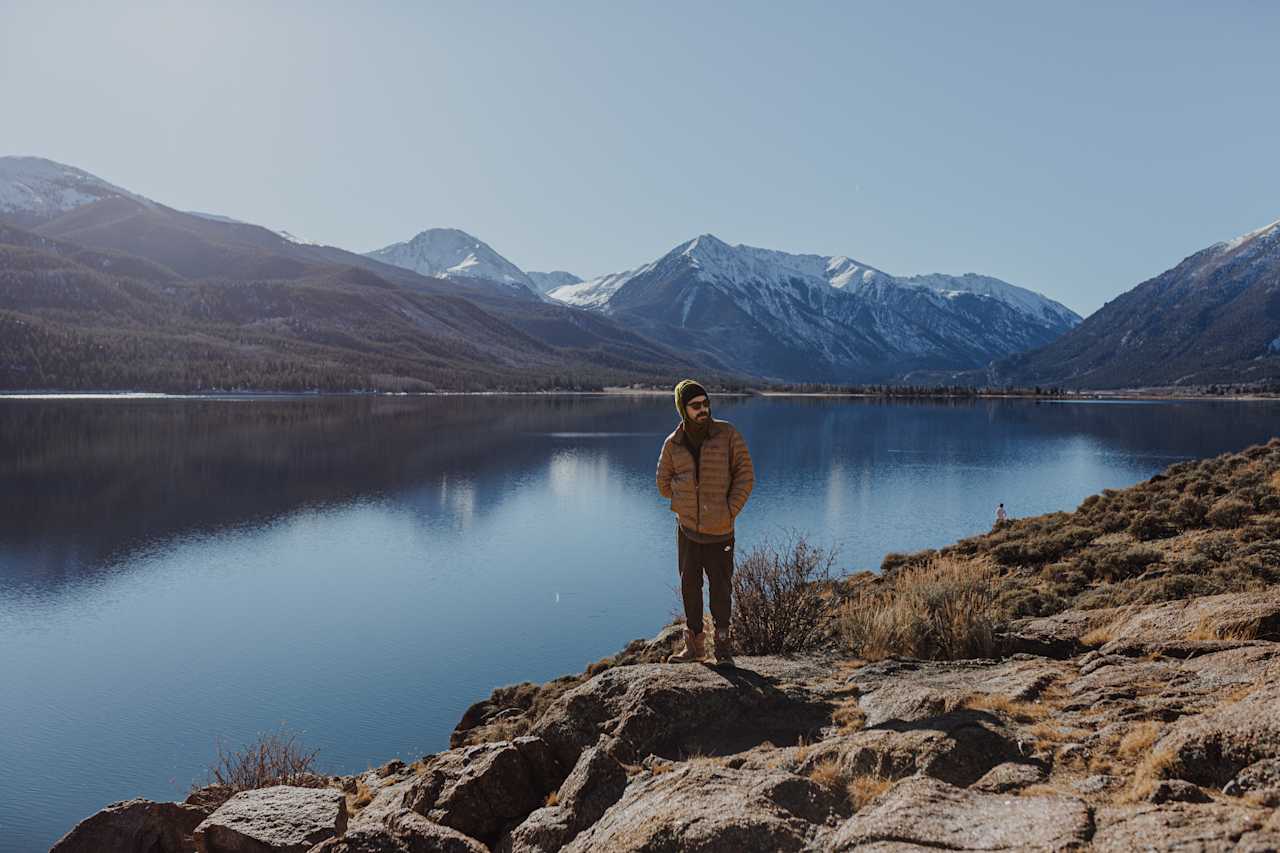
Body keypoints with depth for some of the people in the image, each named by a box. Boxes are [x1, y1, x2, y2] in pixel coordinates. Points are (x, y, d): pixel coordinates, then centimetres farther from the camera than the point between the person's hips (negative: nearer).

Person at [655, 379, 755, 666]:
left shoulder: (728, 434, -5)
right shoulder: (673, 444, 1)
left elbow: (745, 475, -4)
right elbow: (664, 483, 13)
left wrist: (730, 510, -11)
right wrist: (688, 502, 3)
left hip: (720, 531, -2)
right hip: (687, 528, 2)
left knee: (721, 588, 5)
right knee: (689, 586, 10)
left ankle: (723, 643, 22)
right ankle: (694, 643, 23)